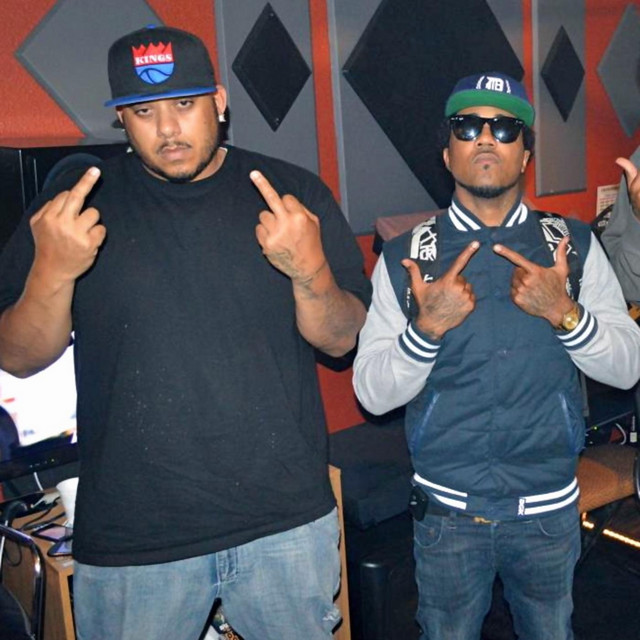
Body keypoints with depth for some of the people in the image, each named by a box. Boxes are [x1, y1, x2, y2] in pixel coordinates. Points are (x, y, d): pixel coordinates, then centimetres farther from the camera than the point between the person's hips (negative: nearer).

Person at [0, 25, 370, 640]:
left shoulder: (293, 193, 0)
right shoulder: (78, 199, -1)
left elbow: (341, 339, -1)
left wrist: (309, 270, -21)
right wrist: (52, 273, -22)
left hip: (287, 523, 1)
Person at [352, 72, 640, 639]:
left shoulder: (574, 246, -2)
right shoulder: (405, 258, -7)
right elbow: (372, 394, -9)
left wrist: (565, 313, -20)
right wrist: (428, 327, -25)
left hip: (550, 510, 2)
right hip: (448, 510, -1)